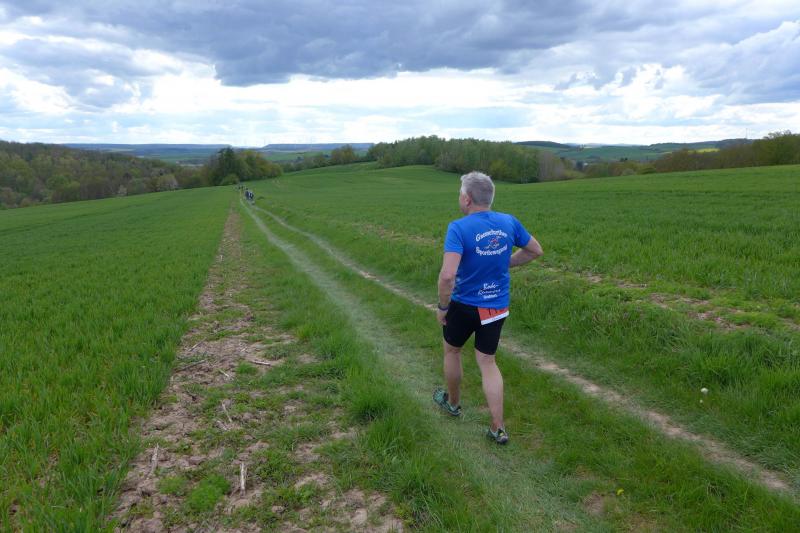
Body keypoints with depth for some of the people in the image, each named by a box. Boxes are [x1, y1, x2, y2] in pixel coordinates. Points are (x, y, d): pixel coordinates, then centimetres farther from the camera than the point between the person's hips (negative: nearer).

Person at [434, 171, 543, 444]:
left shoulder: (458, 228, -22)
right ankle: (498, 429, 12)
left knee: (452, 351, 23)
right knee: (488, 362, 14)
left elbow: (447, 275, -32)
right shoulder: (509, 222, -5)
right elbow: (535, 251, 9)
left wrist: (442, 307, -16)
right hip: (497, 307, 4)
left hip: (464, 306, -4)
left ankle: (453, 402, 43)